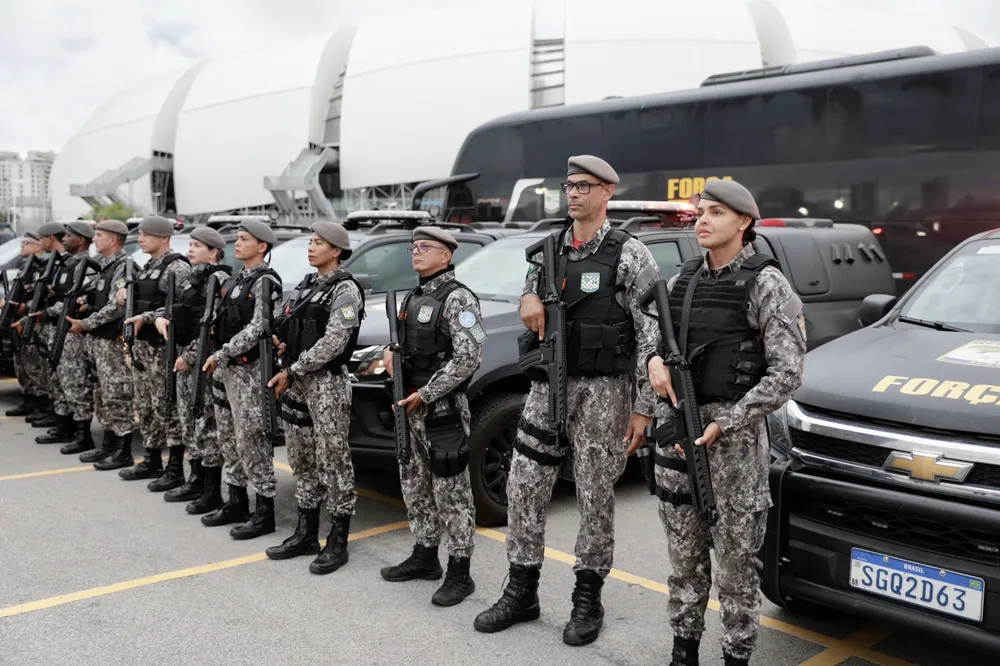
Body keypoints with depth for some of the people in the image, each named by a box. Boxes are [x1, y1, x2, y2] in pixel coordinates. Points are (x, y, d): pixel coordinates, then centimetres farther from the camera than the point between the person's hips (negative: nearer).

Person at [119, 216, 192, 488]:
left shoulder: (177, 267, -11)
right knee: (145, 406, 14)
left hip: (163, 346, -9)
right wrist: (125, 290, 9)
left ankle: (175, 469, 0)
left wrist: (145, 317, -21)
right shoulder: (147, 267, 17)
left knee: (167, 406, -6)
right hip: (141, 343, 9)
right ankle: (151, 461, 25)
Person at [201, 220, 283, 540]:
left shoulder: (265, 281, -10)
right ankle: (237, 502, 25)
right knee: (232, 438, 13)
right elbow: (221, 323, 17)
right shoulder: (234, 281, 16)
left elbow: (257, 328, -19)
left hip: (253, 367, -9)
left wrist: (221, 355, -17)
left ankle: (264, 513, 1)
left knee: (252, 439, -6)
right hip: (231, 368, 9)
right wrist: (219, 357, 4)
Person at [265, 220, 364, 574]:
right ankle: (306, 534, 24)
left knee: (333, 461, -2)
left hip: (327, 382, -8)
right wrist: (281, 343, 0)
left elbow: (333, 342, -18)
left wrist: (292, 372, -17)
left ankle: (338, 542, 6)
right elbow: (281, 323, 22)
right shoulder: (305, 286, 16)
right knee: (302, 460, 13)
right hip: (295, 382, 8)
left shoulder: (345, 290, -9)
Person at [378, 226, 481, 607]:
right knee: (415, 486, 16)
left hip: (443, 409, -9)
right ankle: (425, 557, 29)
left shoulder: (457, 298, -12)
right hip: (410, 407, 9)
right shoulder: (412, 297, 15)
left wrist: (424, 394, -17)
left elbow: (468, 359, -19)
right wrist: (390, 353, 2)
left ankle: (460, 574, 5)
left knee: (451, 492, -2)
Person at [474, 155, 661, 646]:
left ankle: (588, 599, 20)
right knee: (524, 487, 5)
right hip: (547, 384, 5)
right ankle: (521, 592, 20)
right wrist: (528, 299, -2)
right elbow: (530, 297, 25)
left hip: (602, 388, -5)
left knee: (595, 496, 4)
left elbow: (651, 335, -8)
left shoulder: (629, 255, -5)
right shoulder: (547, 250, 10)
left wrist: (643, 407, -12)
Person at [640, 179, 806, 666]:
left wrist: (723, 424, -17)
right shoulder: (682, 280, 11)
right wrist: (655, 356, -5)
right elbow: (655, 331, 20)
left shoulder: (765, 284, -6)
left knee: (735, 557, 3)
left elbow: (786, 373, -11)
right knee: (683, 552, 13)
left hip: (734, 429, -5)